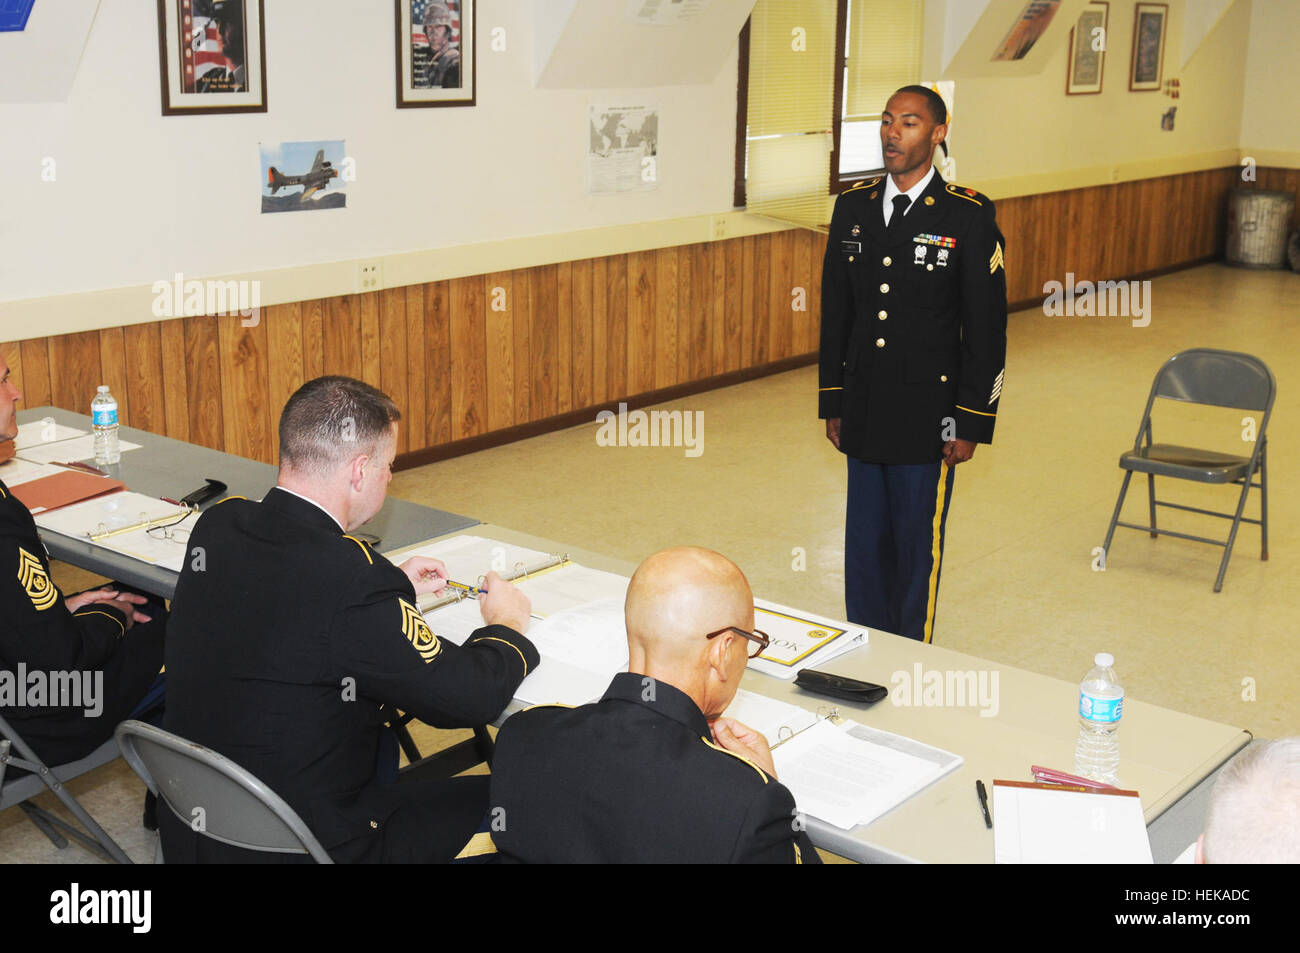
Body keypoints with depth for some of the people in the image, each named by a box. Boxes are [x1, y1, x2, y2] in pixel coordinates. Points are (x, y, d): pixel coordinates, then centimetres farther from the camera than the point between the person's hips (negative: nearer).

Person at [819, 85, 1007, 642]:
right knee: (864, 544, 12)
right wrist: (833, 403, 10)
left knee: (917, 546, 5)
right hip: (863, 416, 4)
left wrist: (971, 424, -8)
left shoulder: (968, 217, -7)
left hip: (927, 419, -4)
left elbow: (987, 329, -6)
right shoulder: (852, 206, 6)